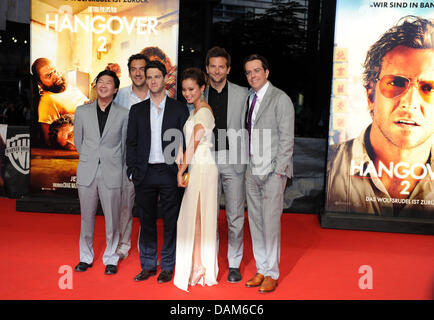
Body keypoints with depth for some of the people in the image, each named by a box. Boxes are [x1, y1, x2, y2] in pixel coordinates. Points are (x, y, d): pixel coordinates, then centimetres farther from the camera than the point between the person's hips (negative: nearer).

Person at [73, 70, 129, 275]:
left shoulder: (123, 114, 2)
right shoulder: (82, 111, 7)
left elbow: (125, 145, 9)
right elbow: (77, 141, 16)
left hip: (112, 173, -2)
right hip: (87, 173, 2)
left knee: (112, 219, 3)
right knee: (87, 217, 10)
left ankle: (110, 258, 20)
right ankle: (86, 257, 26)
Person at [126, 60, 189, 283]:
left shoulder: (179, 109, 4)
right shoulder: (137, 110, 11)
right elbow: (131, 143, 10)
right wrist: (132, 171, 1)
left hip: (170, 173, -2)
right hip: (145, 174, 2)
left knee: (171, 221, 4)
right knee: (146, 221, 9)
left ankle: (167, 266, 17)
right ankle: (148, 265, 22)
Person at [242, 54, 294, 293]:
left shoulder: (280, 99, -6)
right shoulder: (248, 98, 13)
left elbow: (286, 138, -9)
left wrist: (279, 171, -13)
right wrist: (247, 165, 6)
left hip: (272, 171, -6)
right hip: (252, 171, 6)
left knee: (271, 223, -1)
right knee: (255, 222, 10)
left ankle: (272, 274, 14)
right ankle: (261, 270, 24)